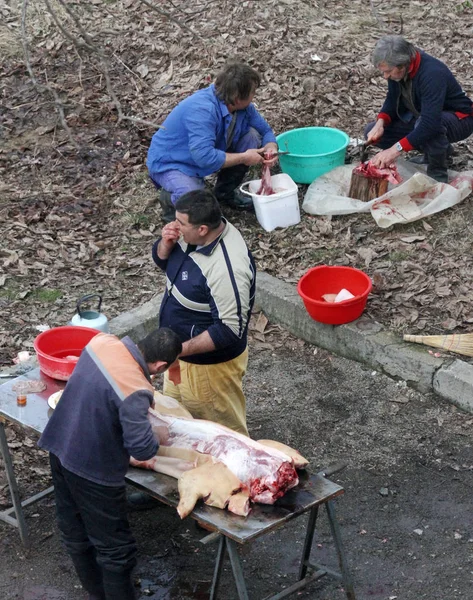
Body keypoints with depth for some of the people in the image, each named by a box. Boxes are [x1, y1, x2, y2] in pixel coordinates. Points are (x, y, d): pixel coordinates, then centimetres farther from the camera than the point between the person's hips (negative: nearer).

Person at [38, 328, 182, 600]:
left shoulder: (102, 341, -7)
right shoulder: (135, 391, -30)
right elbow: (142, 448, -29)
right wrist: (160, 437, -8)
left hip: (60, 448, 9)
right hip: (93, 471, -9)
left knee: (75, 533, 24)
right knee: (115, 548, 9)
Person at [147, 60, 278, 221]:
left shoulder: (243, 106, -9)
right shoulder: (202, 110, -35)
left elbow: (265, 131, 7)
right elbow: (204, 157, -41)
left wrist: (271, 148, -17)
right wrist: (244, 158, -29)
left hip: (205, 155, 8)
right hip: (170, 164, -8)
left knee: (252, 136, -7)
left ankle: (226, 192, 9)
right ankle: (170, 199, 2)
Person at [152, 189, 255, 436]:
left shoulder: (226, 269, -37)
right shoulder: (191, 235, -11)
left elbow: (230, 329, -33)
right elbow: (163, 261, 7)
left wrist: (183, 349, -30)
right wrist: (166, 242, -15)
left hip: (209, 363, -9)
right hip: (181, 351, 9)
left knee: (220, 428, 16)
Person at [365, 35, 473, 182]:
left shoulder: (432, 74, -36)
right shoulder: (396, 68, -14)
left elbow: (430, 123, -43)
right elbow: (393, 100, 1)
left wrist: (396, 150, -46)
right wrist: (380, 123, -20)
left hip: (459, 119, -8)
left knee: (430, 127, -43)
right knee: (372, 133, -3)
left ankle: (438, 172, -13)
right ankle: (440, 149, 9)